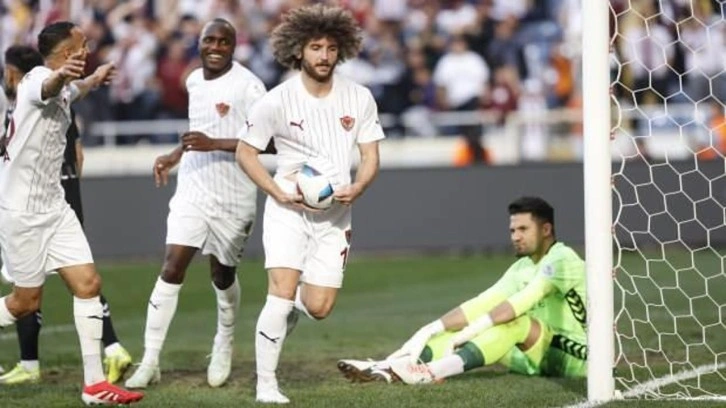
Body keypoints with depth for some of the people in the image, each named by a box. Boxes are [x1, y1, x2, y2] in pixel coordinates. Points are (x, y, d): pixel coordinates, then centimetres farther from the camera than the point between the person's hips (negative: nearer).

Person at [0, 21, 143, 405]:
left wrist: (95, 78, 60)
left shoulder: (61, 88, 12)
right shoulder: (38, 80, -18)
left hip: (53, 207, 9)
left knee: (88, 283, -1)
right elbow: (49, 88, -45)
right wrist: (63, 74, -69)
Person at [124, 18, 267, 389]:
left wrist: (214, 144, -26)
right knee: (171, 269, -9)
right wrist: (176, 155, 23)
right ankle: (150, 362, -9)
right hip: (193, 189, 4)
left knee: (223, 275, 10)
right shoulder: (194, 81, 9)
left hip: (233, 196, -4)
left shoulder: (247, 86, -13)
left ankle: (224, 346, 38)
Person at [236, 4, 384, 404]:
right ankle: (266, 385, -8)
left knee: (319, 308, -1)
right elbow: (245, 151, -2)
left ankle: (290, 307, 35)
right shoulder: (276, 101, -10)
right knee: (281, 294, -17)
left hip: (334, 213, 3)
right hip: (288, 208, -3)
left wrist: (357, 187, -16)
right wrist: (279, 193, -14)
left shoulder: (359, 98, -2)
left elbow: (370, 154, 5)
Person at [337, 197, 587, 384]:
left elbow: (522, 301, -27)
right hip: (543, 356, 8)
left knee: (515, 322, -32)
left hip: (577, 356, -8)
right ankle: (389, 368, -25)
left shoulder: (561, 260, -13)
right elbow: (480, 304, 1)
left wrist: (470, 331, -33)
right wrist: (428, 332, -12)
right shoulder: (522, 268, 12)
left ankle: (433, 371, -48)